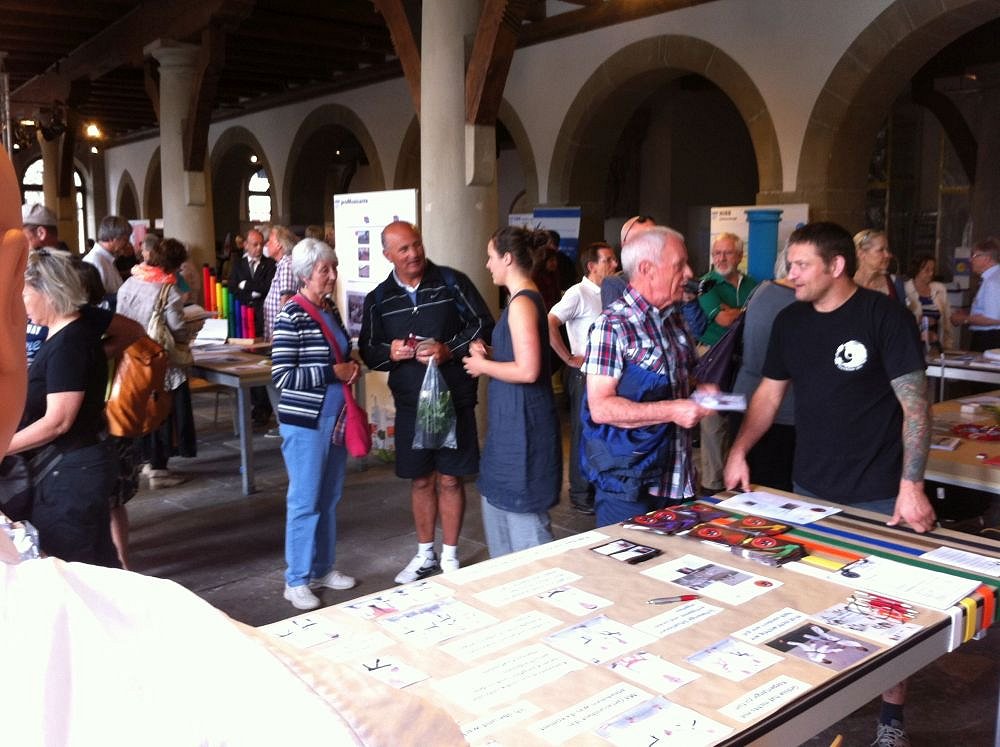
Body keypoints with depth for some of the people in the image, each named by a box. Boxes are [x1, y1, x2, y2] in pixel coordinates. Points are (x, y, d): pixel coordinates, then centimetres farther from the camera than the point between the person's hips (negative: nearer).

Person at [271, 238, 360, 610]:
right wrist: (332, 372, -18)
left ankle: (323, 568, 29)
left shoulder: (331, 309, 8)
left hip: (335, 417, 8)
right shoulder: (292, 317, -15)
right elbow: (282, 376, -19)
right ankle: (297, 581, 13)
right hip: (306, 422, -7)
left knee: (329, 498, 15)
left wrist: (352, 367, 1)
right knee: (305, 502, 1)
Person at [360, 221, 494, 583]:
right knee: (421, 480, 13)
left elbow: (484, 325, -3)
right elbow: (368, 350, 10)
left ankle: (450, 556, 20)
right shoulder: (379, 299, 5)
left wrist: (449, 350, -17)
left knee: (450, 479, 5)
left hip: (453, 399, -3)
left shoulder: (452, 282, -4)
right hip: (410, 402, 3)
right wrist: (390, 352, -12)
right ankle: (425, 554, 29)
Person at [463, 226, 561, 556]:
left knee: (523, 512, -1)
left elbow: (528, 370, -25)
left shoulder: (522, 303, -18)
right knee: (497, 500, 21)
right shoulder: (526, 299, 12)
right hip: (512, 418, 11)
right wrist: (489, 353, 7)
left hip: (522, 420, -11)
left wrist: (484, 365, -11)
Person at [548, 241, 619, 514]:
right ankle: (580, 494, 13)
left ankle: (598, 487, 28)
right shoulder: (579, 293, -13)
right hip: (584, 372, -7)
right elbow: (550, 324, -24)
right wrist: (570, 359, -19)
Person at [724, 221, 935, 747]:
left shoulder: (885, 317, -12)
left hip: (877, 495, -5)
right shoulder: (790, 322, 4)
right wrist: (739, 451, 0)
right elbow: (770, 392, 12)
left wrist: (911, 485, -21)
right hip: (809, 488, 5)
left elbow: (915, 404, -14)